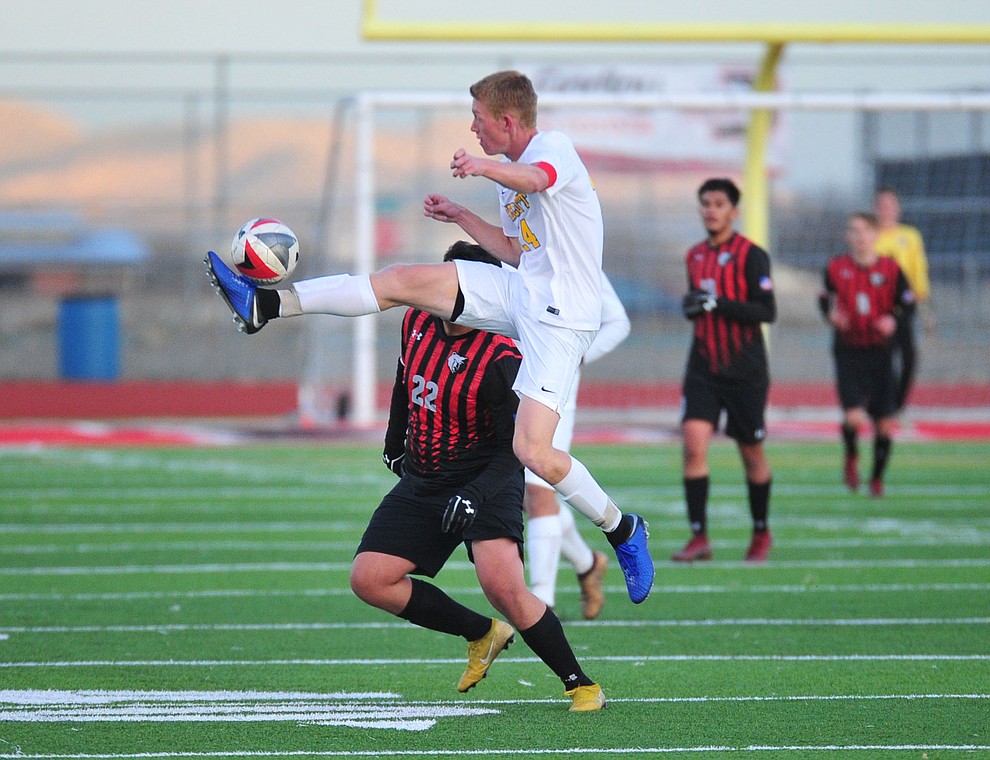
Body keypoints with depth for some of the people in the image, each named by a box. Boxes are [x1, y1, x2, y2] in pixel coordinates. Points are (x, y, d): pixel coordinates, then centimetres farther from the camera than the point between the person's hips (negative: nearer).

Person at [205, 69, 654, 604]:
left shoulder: (553, 147, -12)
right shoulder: (510, 176, 17)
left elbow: (536, 179, -38)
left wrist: (484, 167, -58)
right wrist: (460, 216, 21)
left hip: (558, 318, -9)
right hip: (519, 292, 9)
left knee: (532, 452, -19)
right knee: (401, 280, -2)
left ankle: (623, 530, 2)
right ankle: (266, 305, -1)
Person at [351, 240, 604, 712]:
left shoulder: (500, 361, -22)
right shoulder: (418, 321, -1)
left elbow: (516, 449, -21)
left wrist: (474, 495, -32)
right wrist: (394, 441, 29)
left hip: (487, 480, -7)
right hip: (422, 482, 7)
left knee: (503, 588, -26)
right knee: (369, 579, -5)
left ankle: (579, 683, -9)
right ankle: (483, 635, 10)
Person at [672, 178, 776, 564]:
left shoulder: (750, 255, -8)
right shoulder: (695, 256, 11)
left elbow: (767, 311, -15)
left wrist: (717, 304, -24)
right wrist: (691, 307, 1)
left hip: (745, 371, -4)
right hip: (703, 368, 4)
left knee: (752, 453, 6)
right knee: (693, 442, -13)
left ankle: (761, 532, 26)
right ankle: (699, 536, -11)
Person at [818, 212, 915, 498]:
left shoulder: (890, 269, -2)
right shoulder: (836, 268, -1)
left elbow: (908, 303, 3)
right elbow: (824, 299, 11)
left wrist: (893, 319, -17)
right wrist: (831, 314, -10)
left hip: (879, 352, 1)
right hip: (848, 353, -1)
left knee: (884, 422, 2)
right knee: (854, 417, -17)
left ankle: (877, 477, 24)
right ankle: (851, 457, 17)